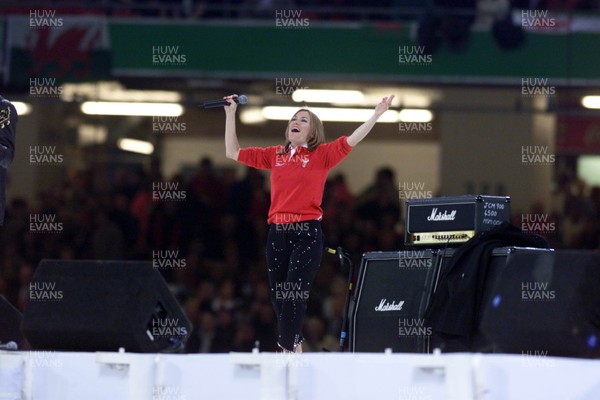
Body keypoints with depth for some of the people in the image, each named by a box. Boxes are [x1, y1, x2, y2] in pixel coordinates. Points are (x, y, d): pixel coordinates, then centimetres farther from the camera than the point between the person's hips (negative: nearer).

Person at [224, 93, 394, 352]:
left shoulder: (321, 155, 3)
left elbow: (351, 141, -8)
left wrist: (376, 115, -19)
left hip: (307, 235, -4)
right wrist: (230, 114, 17)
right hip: (277, 233, 4)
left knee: (294, 297, -11)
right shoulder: (274, 155, 14)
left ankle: (287, 349, -8)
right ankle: (295, 347, 20)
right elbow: (233, 152, 18)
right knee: (278, 297, 6)